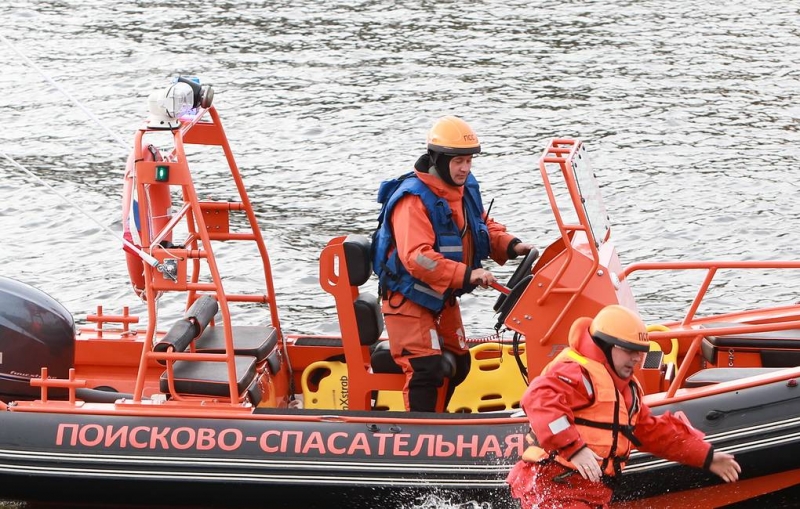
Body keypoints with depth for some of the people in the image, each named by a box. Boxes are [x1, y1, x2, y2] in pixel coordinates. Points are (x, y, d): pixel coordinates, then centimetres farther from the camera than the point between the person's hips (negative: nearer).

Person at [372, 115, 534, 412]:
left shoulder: (465, 188, 2)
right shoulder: (413, 199, -26)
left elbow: (484, 226, 16)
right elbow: (416, 257, -36)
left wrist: (510, 246, -5)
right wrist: (465, 275, -41)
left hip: (443, 297, 9)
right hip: (409, 299, -9)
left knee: (458, 364, 16)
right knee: (426, 369, -18)